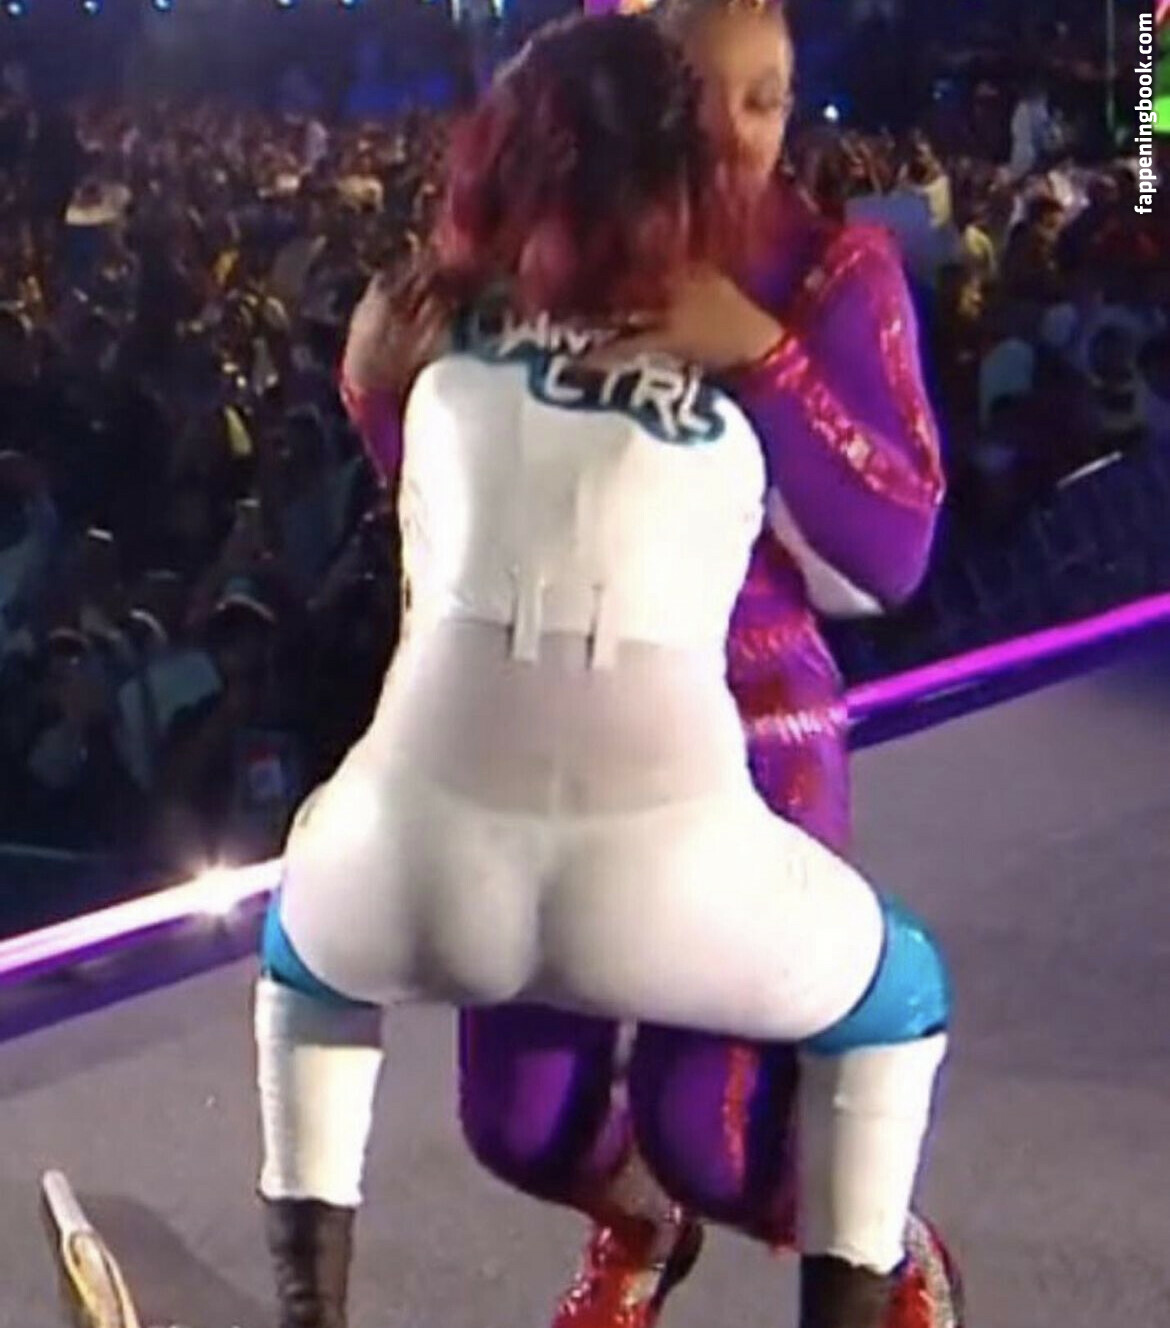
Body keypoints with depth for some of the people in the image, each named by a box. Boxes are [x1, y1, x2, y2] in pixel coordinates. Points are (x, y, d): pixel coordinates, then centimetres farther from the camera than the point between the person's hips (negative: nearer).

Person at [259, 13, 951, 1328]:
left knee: (307, 937, 38)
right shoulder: (741, 409, 13)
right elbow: (860, 576, 25)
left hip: (426, 872, 2)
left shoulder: (446, 385, 16)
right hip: (658, 882, -1)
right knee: (899, 993, 29)